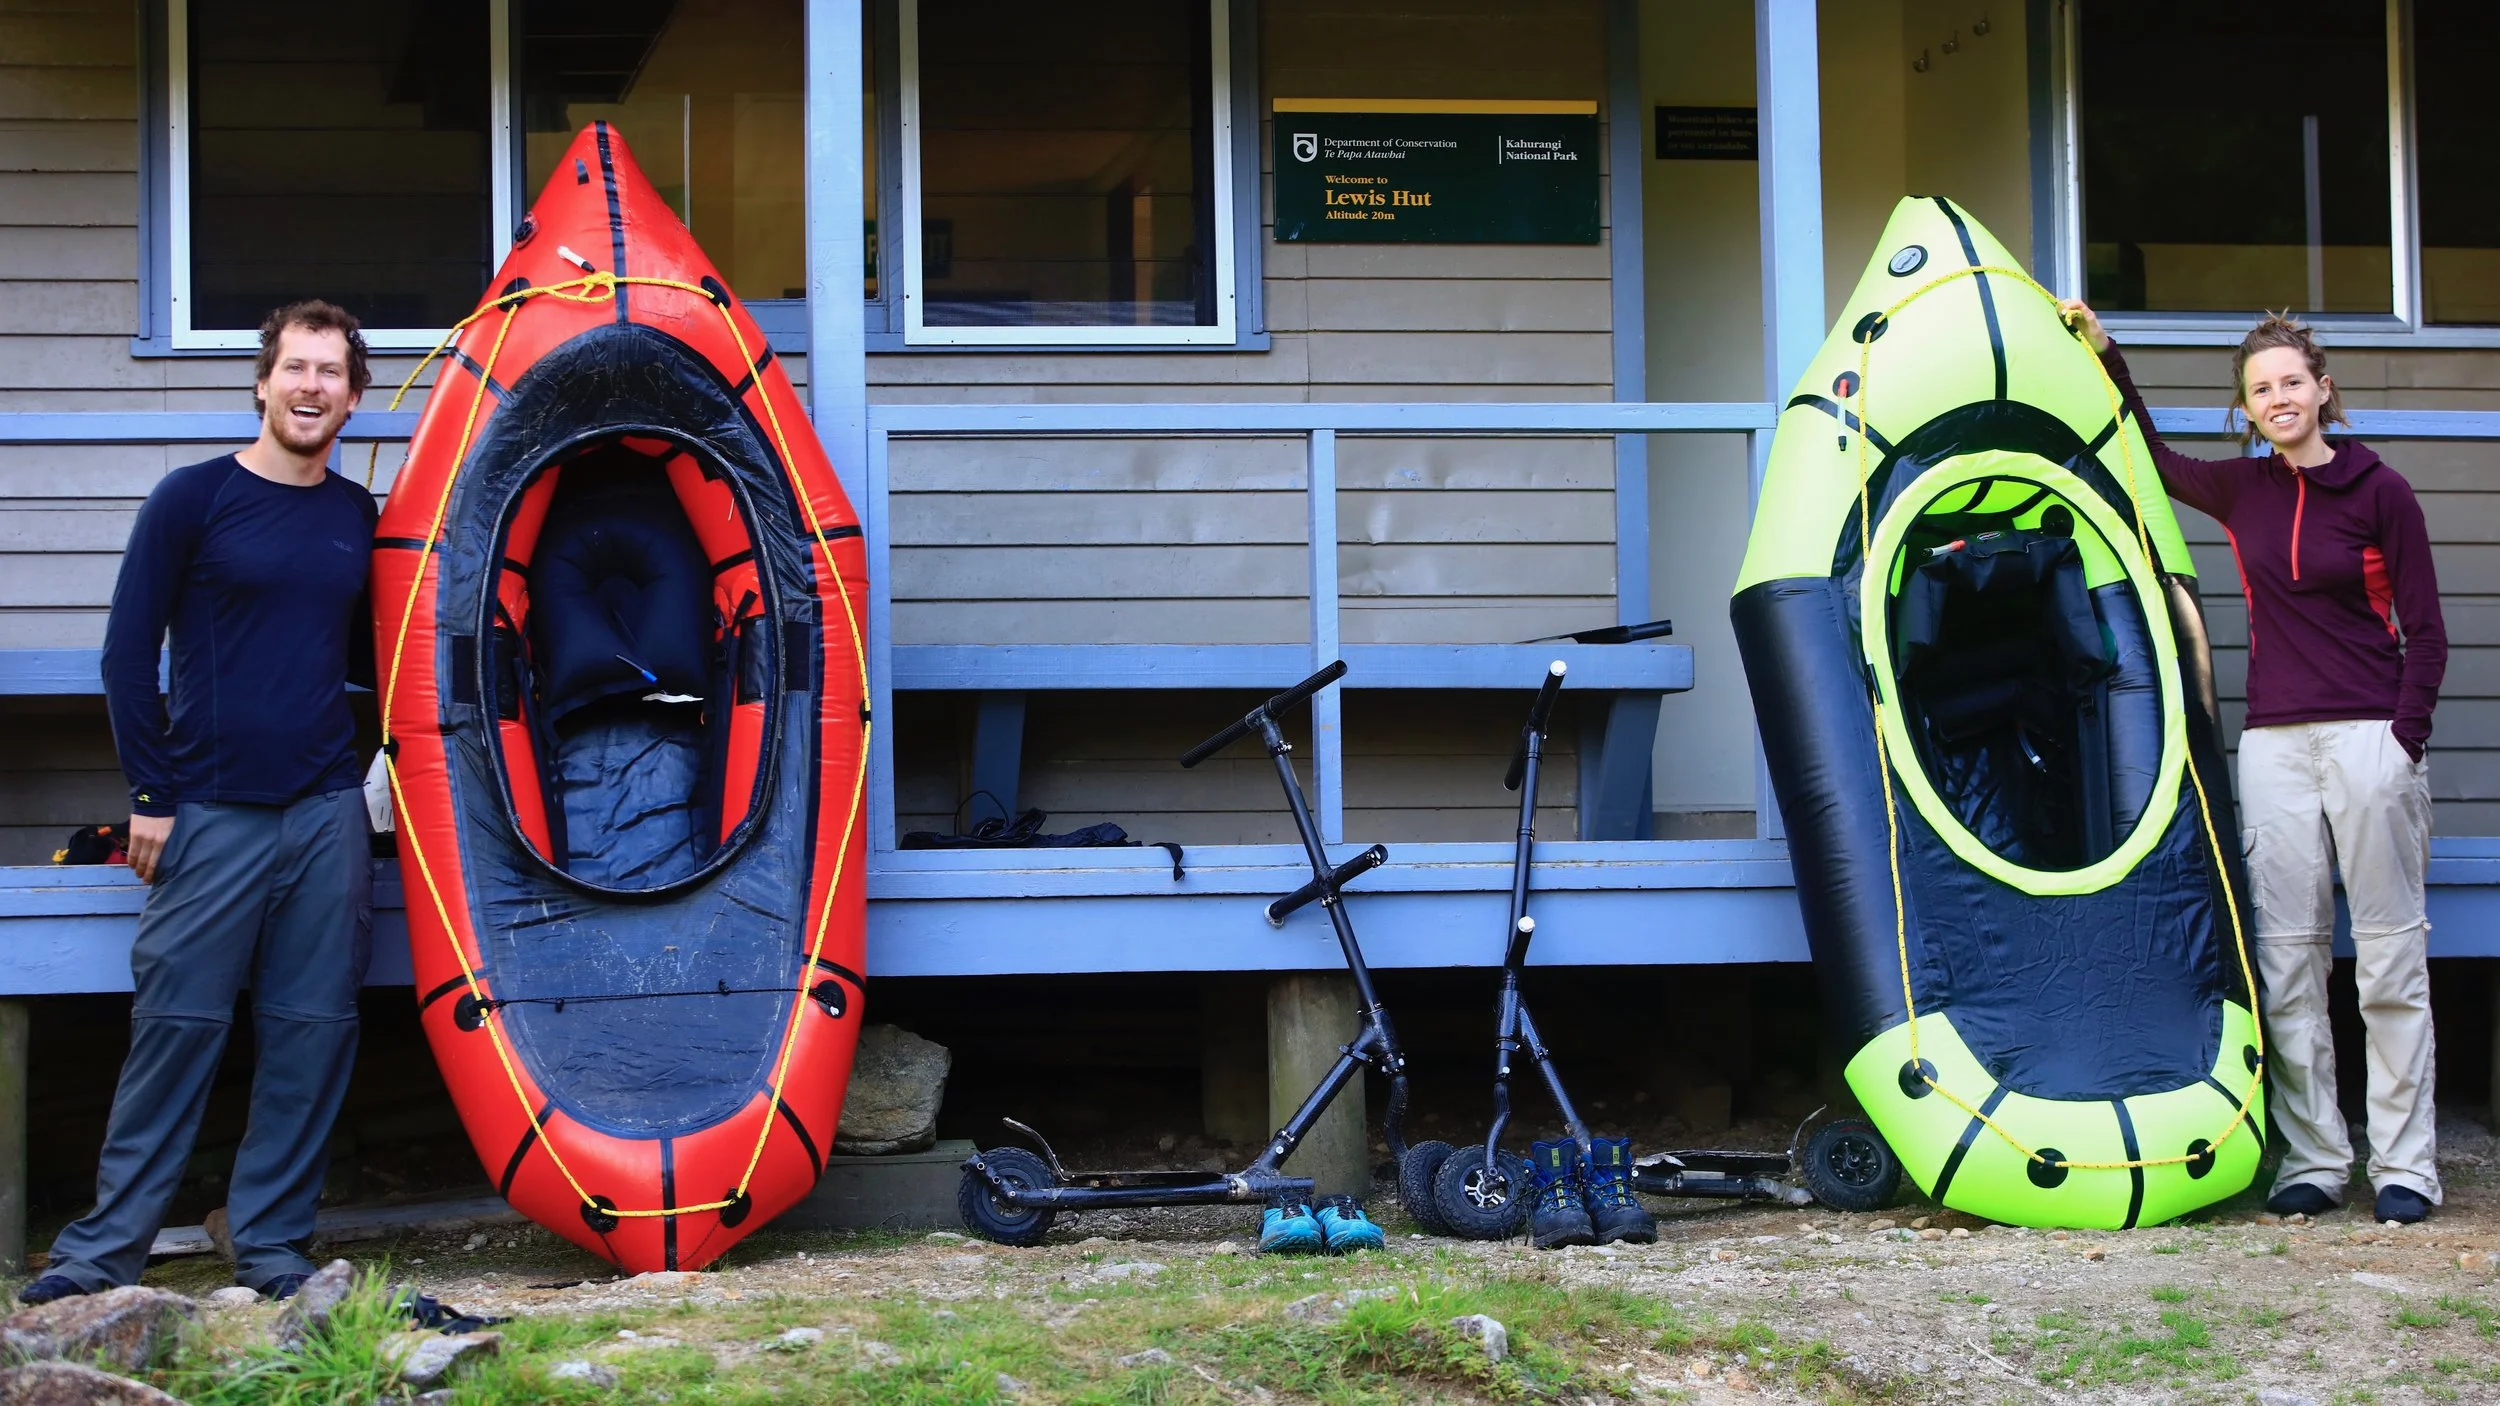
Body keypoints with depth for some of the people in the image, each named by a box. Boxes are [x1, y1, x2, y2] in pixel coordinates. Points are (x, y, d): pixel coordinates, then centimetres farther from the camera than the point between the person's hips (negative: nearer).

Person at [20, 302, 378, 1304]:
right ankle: (104, 1250, 5)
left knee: (312, 1034, 3)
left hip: (327, 814, 4)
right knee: (176, 1028, -4)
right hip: (211, 811, -4)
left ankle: (272, 1247, 12)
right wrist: (150, 795, -4)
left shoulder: (358, 517, 11)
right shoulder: (194, 498, 0)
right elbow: (127, 655, 0)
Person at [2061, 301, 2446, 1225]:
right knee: (2287, 957, 1)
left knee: (2390, 952, -3)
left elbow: (2425, 634, 1)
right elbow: (2150, 458, 30)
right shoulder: (2240, 491, 10)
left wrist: (2404, 743, -8)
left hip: (2369, 737, -4)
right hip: (2274, 742, 4)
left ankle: (2404, 1166, 0)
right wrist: (2105, 357, 24)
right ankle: (2312, 1161, 6)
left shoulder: (2379, 491, 0)